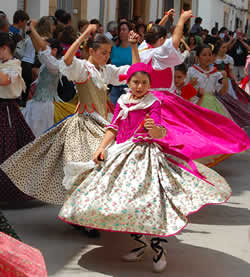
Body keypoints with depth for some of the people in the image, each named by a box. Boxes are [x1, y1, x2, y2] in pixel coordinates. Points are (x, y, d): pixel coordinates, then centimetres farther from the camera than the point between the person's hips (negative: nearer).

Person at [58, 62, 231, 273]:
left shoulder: (153, 103, -4)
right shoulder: (122, 102, 10)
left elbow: (160, 132, -16)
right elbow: (113, 128, 15)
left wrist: (155, 129, -38)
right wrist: (102, 147, 4)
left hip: (145, 154, -6)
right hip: (121, 155, 6)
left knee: (151, 200, -15)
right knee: (125, 200, 7)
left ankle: (158, 248, -1)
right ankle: (140, 244, 21)